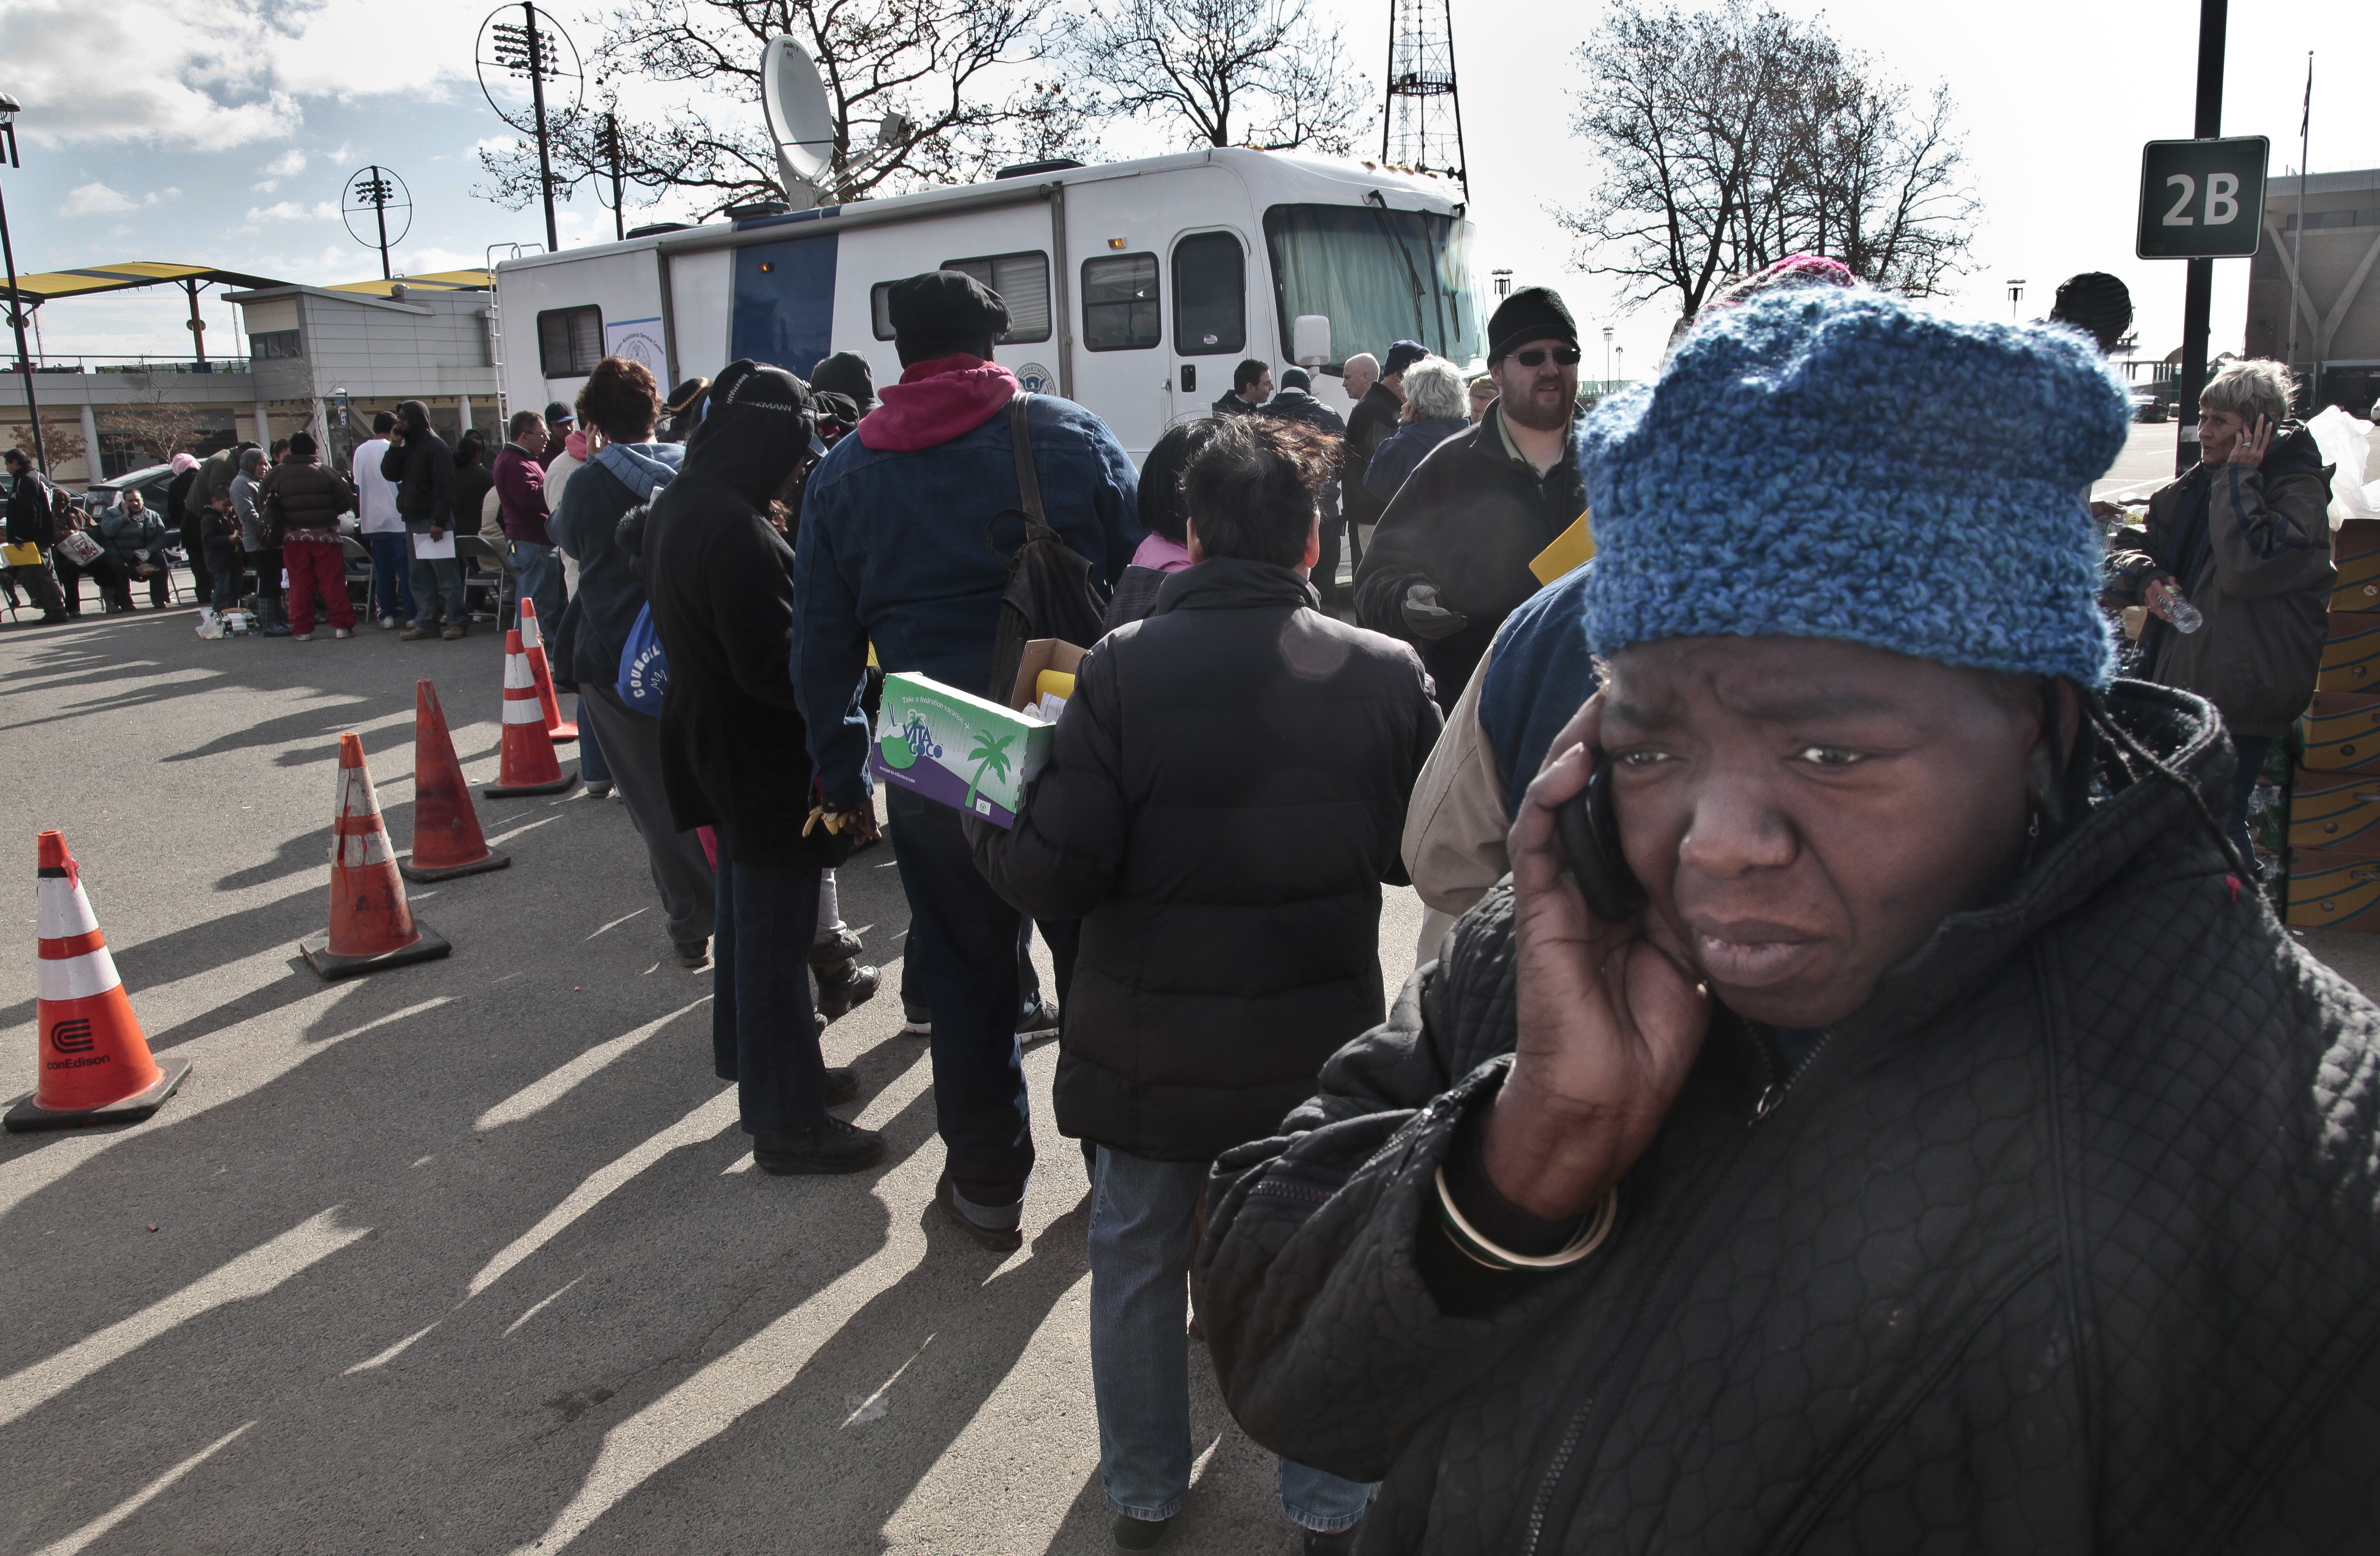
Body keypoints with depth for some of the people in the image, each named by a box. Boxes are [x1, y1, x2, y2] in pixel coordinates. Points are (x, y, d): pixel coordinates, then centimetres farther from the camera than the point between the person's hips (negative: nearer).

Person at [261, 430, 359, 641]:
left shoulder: (276, 475, 0)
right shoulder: (327, 473, -6)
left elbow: (263, 503, 1)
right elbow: (346, 503, -3)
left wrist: (277, 529, 13)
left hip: (294, 537, 1)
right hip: (325, 536, -1)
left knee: (300, 584, 7)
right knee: (333, 582, 3)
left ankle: (301, 629, 7)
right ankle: (342, 624, 1)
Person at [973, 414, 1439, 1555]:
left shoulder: (1122, 668, -16)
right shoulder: (1387, 673, -11)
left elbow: (1054, 879, -18)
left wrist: (986, 826, 2)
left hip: (1152, 1043, 0)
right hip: (1320, 1037, 1)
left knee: (1137, 1258, 21)